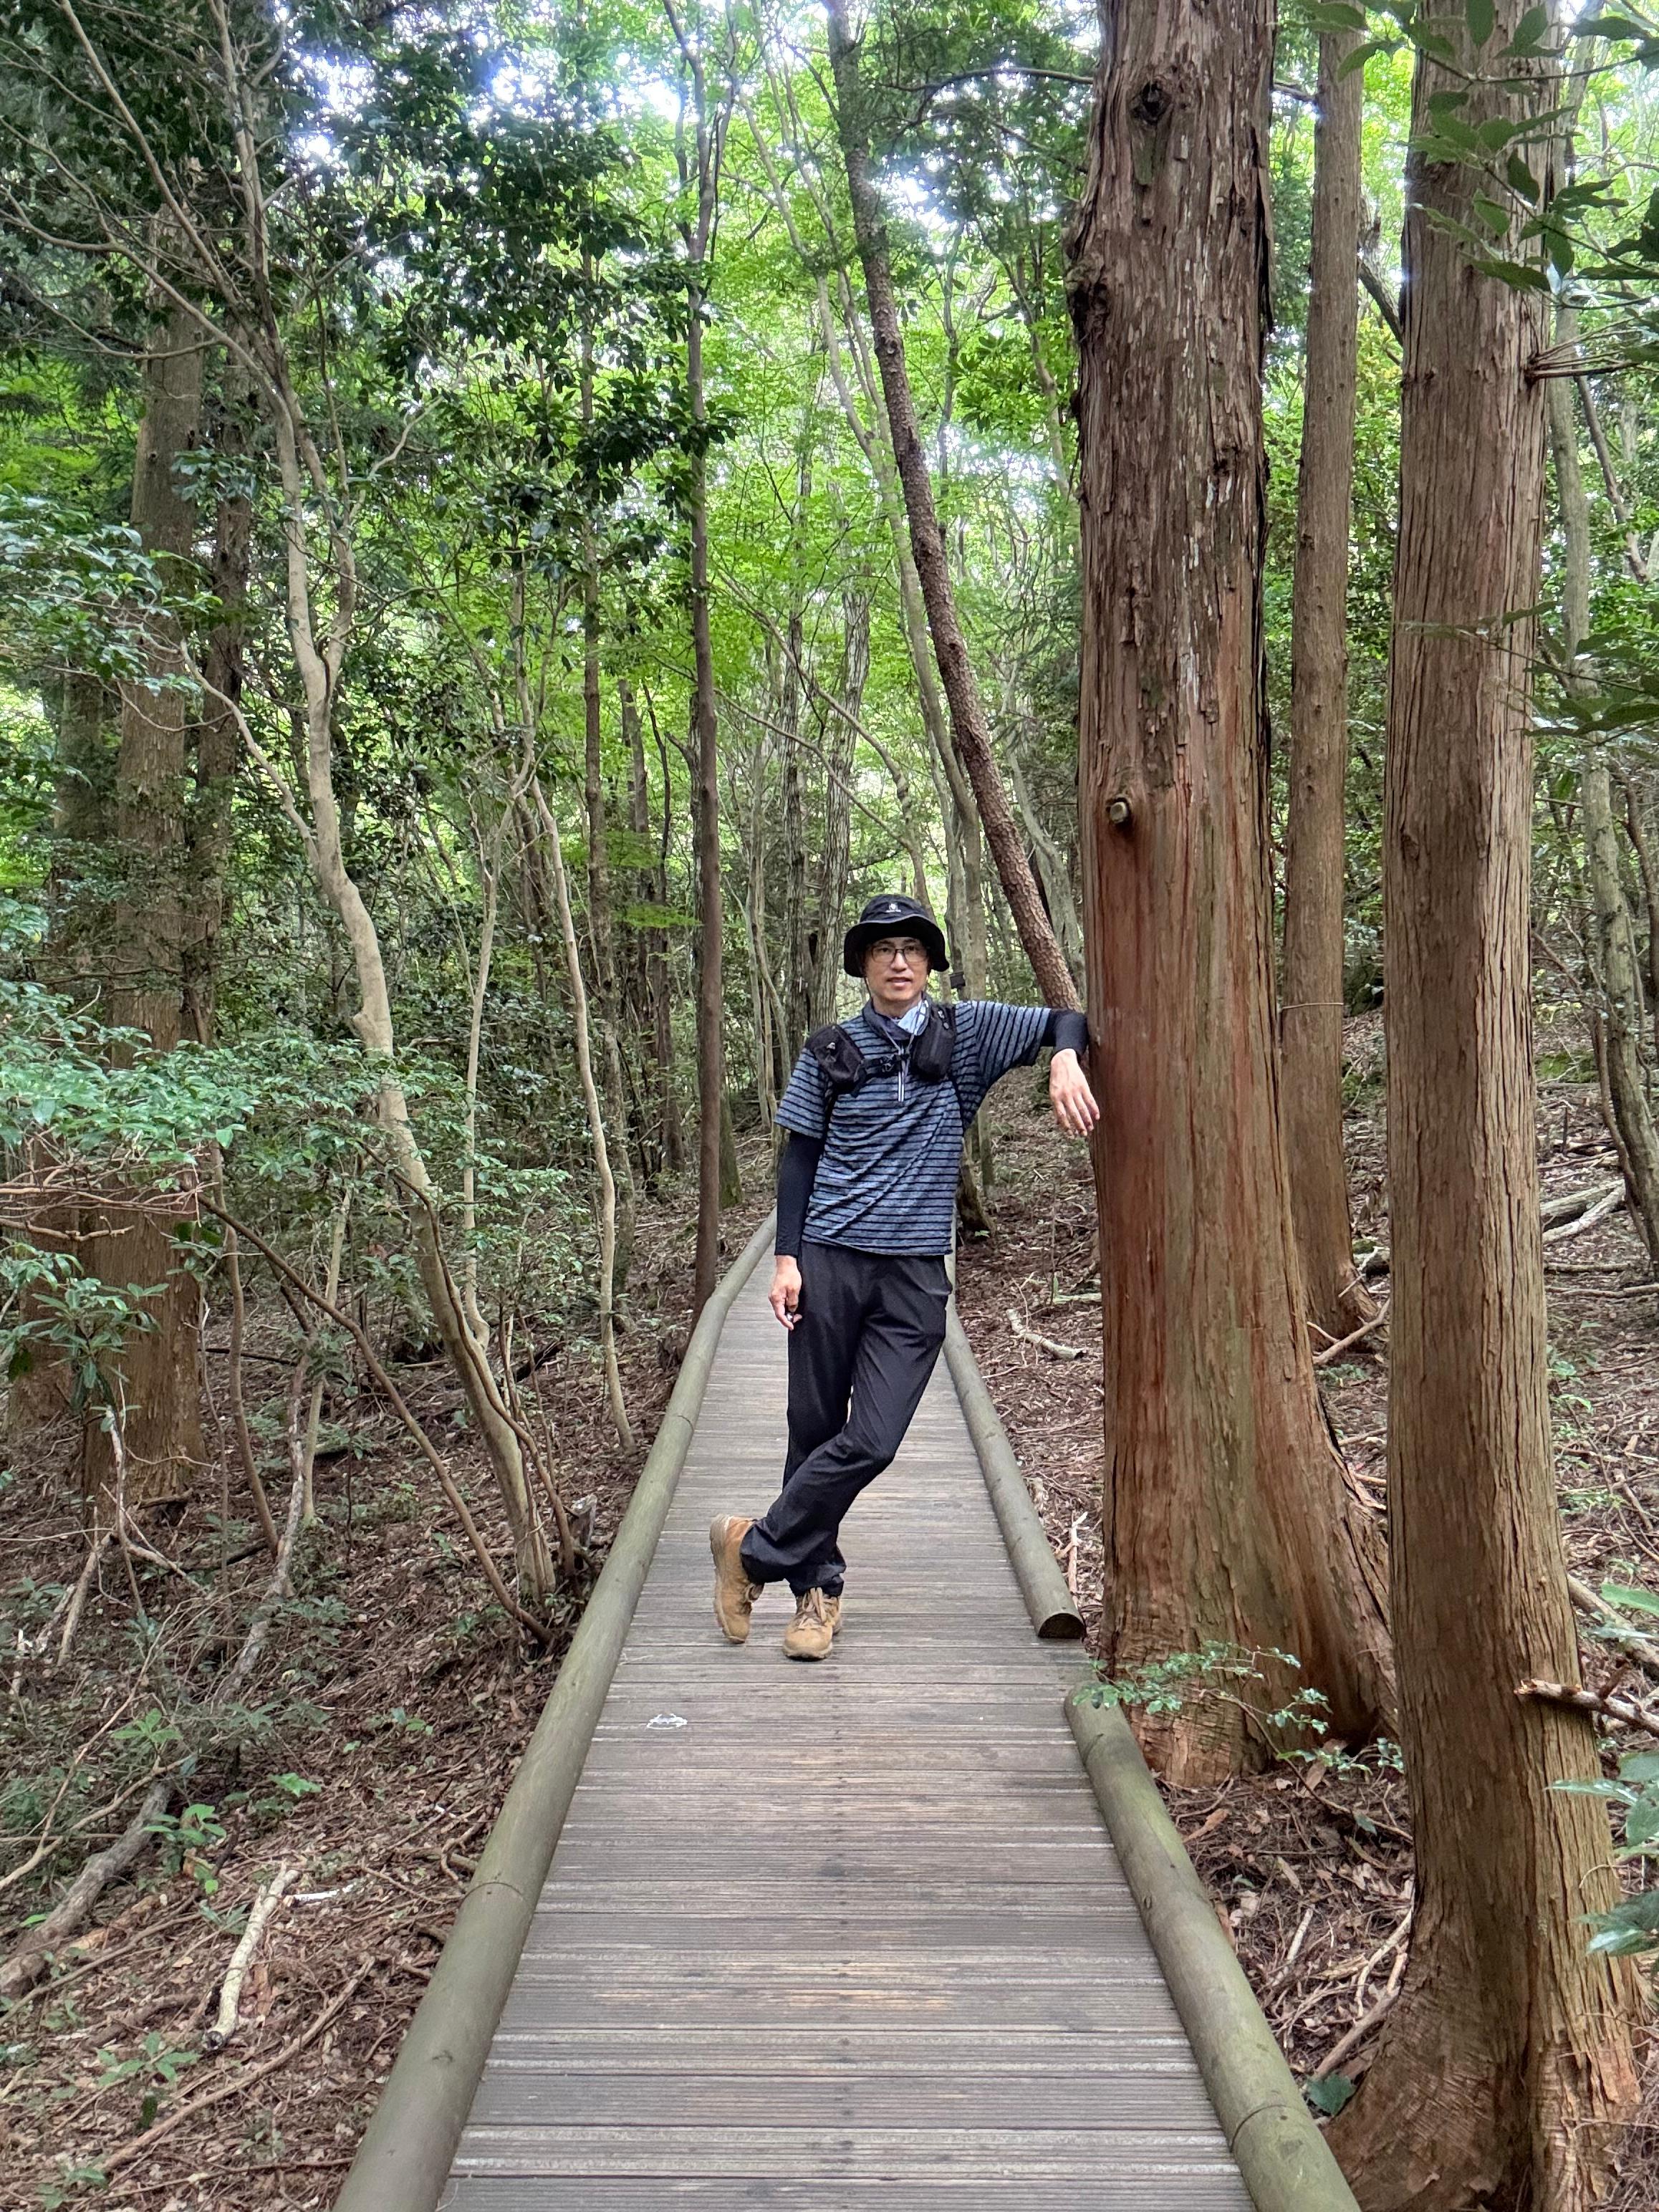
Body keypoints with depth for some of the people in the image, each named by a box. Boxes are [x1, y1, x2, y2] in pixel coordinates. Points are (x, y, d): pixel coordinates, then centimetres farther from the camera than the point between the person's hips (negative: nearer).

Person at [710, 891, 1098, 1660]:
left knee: (873, 1441, -9)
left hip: (914, 1276, 0)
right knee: (816, 1430, 5)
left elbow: (1063, 1022, 5)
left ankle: (754, 1548, 9)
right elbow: (800, 1156, 9)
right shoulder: (831, 1051, 7)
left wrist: (1064, 1062, -18)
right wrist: (786, 1257, 1)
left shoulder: (966, 1031, 6)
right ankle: (817, 1588, 20)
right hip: (830, 1262, 0)